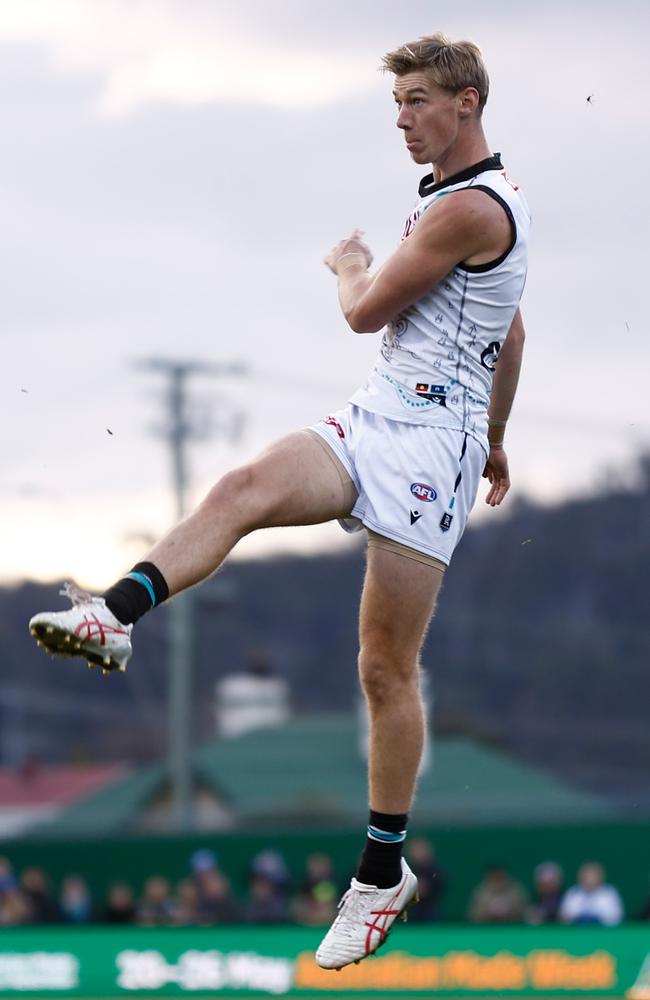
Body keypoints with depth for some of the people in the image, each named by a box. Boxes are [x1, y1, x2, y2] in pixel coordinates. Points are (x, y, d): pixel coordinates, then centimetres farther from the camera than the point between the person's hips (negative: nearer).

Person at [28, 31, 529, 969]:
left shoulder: (471, 207, -12)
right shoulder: (472, 198, 21)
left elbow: (367, 311, -8)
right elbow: (512, 338, 33)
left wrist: (350, 263, 14)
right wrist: (494, 440, 43)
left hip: (430, 438, -8)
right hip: (372, 422, 8)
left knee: (388, 667, -4)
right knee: (248, 486, -22)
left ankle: (384, 873, 6)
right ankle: (114, 616, -45)